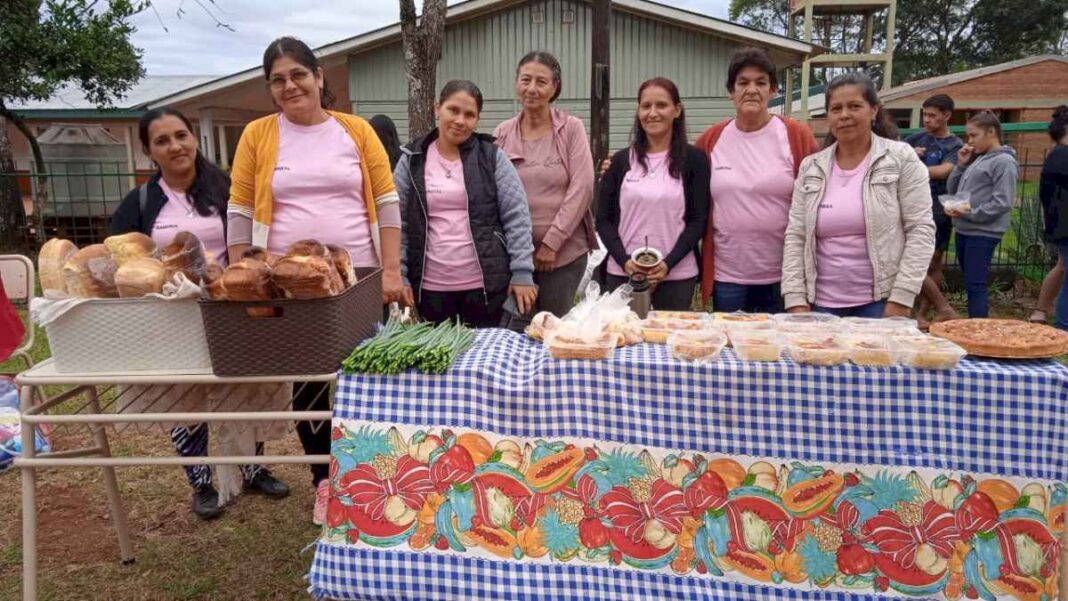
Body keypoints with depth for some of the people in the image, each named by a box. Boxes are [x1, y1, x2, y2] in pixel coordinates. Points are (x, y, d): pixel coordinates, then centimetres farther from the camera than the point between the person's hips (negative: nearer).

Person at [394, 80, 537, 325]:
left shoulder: (492, 157, 1)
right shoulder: (412, 160, 5)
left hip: (485, 284, -1)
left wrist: (522, 272, -8)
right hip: (430, 286, 1)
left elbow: (517, 216, -2)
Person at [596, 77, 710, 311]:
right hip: (622, 273, 2)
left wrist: (668, 263, -13)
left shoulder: (694, 159, 2)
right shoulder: (621, 160, 8)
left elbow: (698, 220, -1)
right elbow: (604, 218, 6)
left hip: (677, 276, -1)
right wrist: (624, 261, -9)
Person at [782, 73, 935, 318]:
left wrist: (901, 299, -13)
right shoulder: (811, 167, 6)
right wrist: (796, 300, -3)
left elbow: (921, 230, -6)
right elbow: (795, 236, 5)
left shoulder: (901, 158, -2)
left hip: (881, 302, -3)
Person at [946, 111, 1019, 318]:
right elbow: (953, 189, 16)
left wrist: (969, 214, -20)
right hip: (964, 230, 8)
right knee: (971, 285, 14)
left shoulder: (1004, 162, -9)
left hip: (983, 233, -8)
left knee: (976, 286, -9)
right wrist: (961, 165, 5)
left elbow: (1002, 203, -17)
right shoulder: (977, 159, 15)